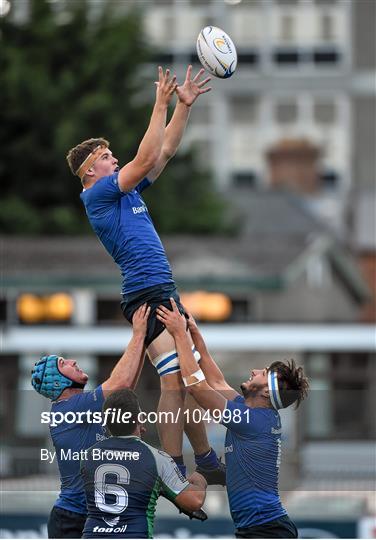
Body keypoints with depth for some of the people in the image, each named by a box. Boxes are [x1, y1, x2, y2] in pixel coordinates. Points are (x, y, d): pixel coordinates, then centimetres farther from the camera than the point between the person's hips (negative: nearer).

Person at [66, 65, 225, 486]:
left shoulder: (127, 188, 20)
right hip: (146, 296, -10)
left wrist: (184, 105, 16)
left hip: (164, 293, 10)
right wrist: (161, 105, -10)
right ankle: (174, 473, -18)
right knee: (174, 380, -17)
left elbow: (165, 151, 23)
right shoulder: (97, 194, -5)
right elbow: (146, 158, -13)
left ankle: (206, 462, 17)